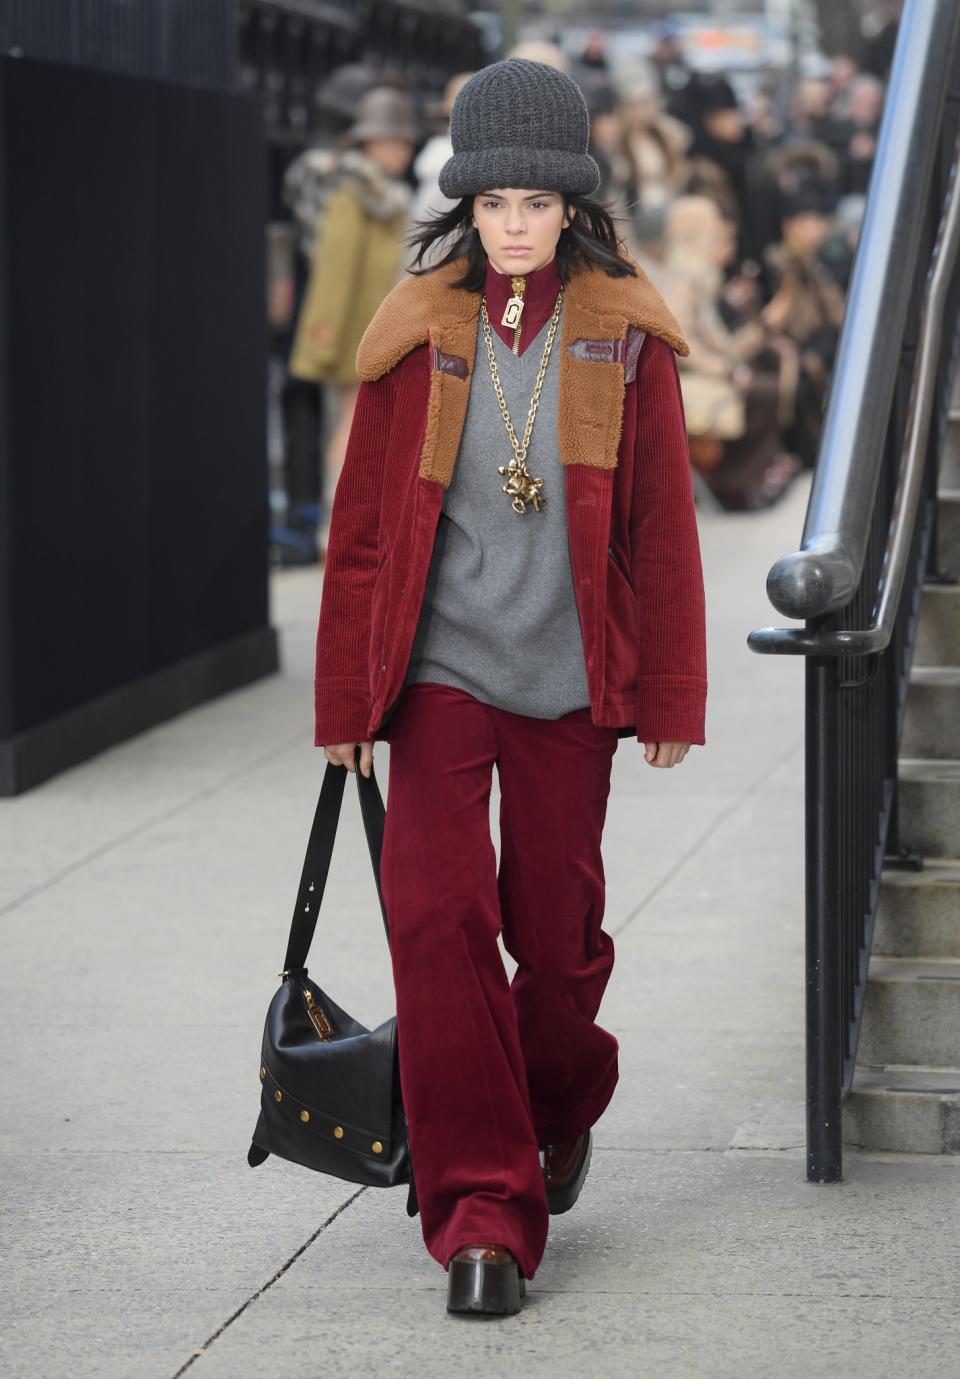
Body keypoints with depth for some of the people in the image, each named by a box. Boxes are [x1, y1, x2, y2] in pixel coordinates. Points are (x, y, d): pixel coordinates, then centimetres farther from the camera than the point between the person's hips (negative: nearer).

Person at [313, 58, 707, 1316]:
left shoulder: (625, 336, 0)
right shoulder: (420, 334, 0)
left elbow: (663, 526, 4)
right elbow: (361, 527, 5)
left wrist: (672, 697, 5)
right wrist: (345, 704, 6)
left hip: (568, 683, 0)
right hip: (440, 675, 0)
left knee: (557, 930, 8)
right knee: (440, 920, -12)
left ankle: (562, 1108, 40)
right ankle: (483, 1212, -7)